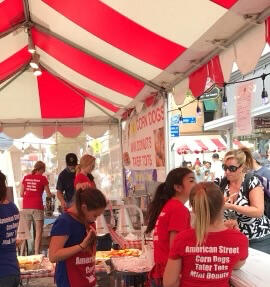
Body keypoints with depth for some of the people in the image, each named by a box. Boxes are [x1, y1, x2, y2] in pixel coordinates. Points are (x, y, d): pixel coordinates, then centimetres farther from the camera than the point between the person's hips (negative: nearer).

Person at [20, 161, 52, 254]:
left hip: (26, 207, 4)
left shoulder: (26, 177, 10)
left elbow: (21, 194, 13)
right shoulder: (43, 178, -1)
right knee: (39, 231, 2)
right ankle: (36, 253, -2)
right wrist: (51, 195, 27)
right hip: (37, 207, -4)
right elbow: (48, 195, 5)